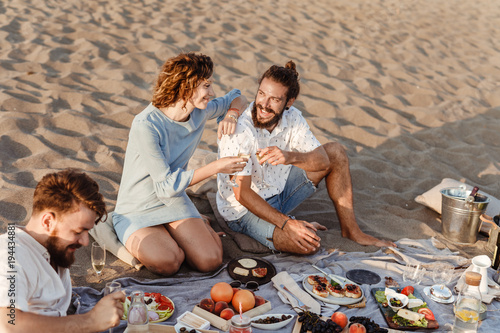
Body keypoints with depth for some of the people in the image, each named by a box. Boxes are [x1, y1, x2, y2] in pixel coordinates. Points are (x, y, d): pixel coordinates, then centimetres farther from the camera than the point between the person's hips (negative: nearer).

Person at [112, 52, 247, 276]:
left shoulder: (200, 111, -7)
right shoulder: (146, 125, -27)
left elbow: (237, 98, 13)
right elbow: (167, 185, -24)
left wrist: (231, 115, -11)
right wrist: (217, 167, -23)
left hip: (174, 203, 5)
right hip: (137, 211, -4)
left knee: (210, 261, -17)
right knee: (167, 263, -31)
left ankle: (198, 225, 14)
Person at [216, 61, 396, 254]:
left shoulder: (291, 118, -10)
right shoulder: (239, 131, -29)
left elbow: (322, 160, -13)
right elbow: (242, 193, -29)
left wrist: (291, 157, -35)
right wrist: (286, 223, -33)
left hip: (279, 191, 7)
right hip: (244, 210, -7)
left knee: (335, 151, 0)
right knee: (308, 244, -31)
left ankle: (350, 229, 7)